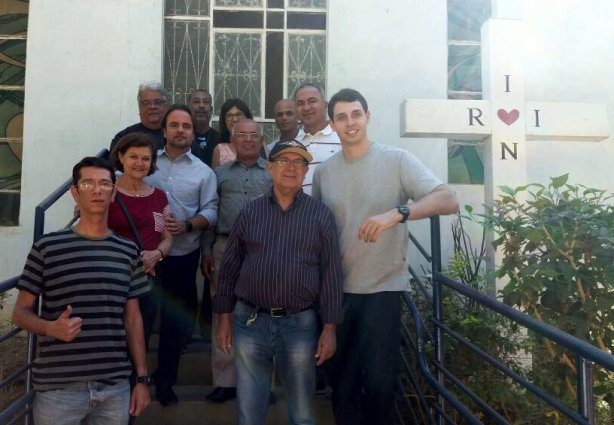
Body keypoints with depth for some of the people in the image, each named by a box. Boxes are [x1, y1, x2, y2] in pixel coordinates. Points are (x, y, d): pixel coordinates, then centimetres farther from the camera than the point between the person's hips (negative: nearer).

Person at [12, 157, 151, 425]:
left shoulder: (127, 252, 5)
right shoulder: (47, 247, -4)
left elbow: (132, 318, 9)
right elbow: (20, 312, 2)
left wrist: (142, 378, 7)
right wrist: (51, 328, -19)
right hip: (58, 388, -2)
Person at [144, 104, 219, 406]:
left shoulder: (203, 172, 5)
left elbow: (210, 212, -2)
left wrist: (186, 226, -18)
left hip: (183, 255, 0)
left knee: (176, 319, 11)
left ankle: (165, 378, 30)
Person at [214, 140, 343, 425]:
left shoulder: (320, 215, 0)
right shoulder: (250, 212, 4)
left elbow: (331, 274, -1)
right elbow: (229, 268, 7)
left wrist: (330, 328, -4)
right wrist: (224, 318, 5)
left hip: (300, 323, -1)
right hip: (250, 321, 1)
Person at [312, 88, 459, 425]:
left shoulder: (397, 160, -6)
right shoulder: (322, 172, 5)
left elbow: (449, 201, -16)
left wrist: (396, 214, -31)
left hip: (383, 289, -3)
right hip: (336, 291, 4)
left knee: (378, 381, 4)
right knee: (341, 379, 15)